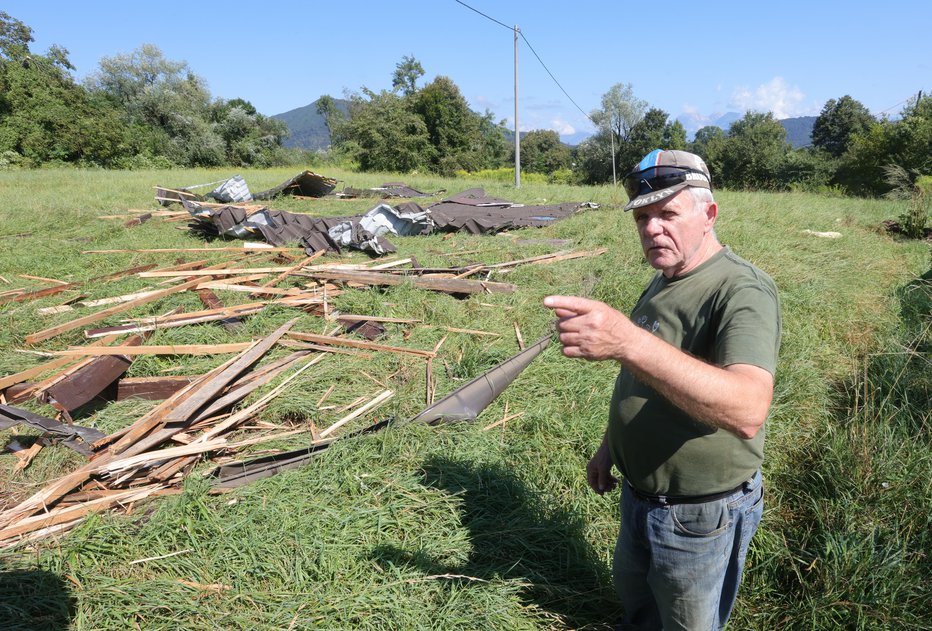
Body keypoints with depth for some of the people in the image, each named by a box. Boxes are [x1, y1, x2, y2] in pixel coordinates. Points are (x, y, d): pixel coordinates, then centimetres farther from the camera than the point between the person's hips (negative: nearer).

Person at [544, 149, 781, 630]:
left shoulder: (742, 291, -26)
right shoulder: (663, 281, 3)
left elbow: (748, 410, -45)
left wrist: (627, 341, -55)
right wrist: (609, 446, 17)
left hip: (700, 517, -7)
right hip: (639, 495, 8)